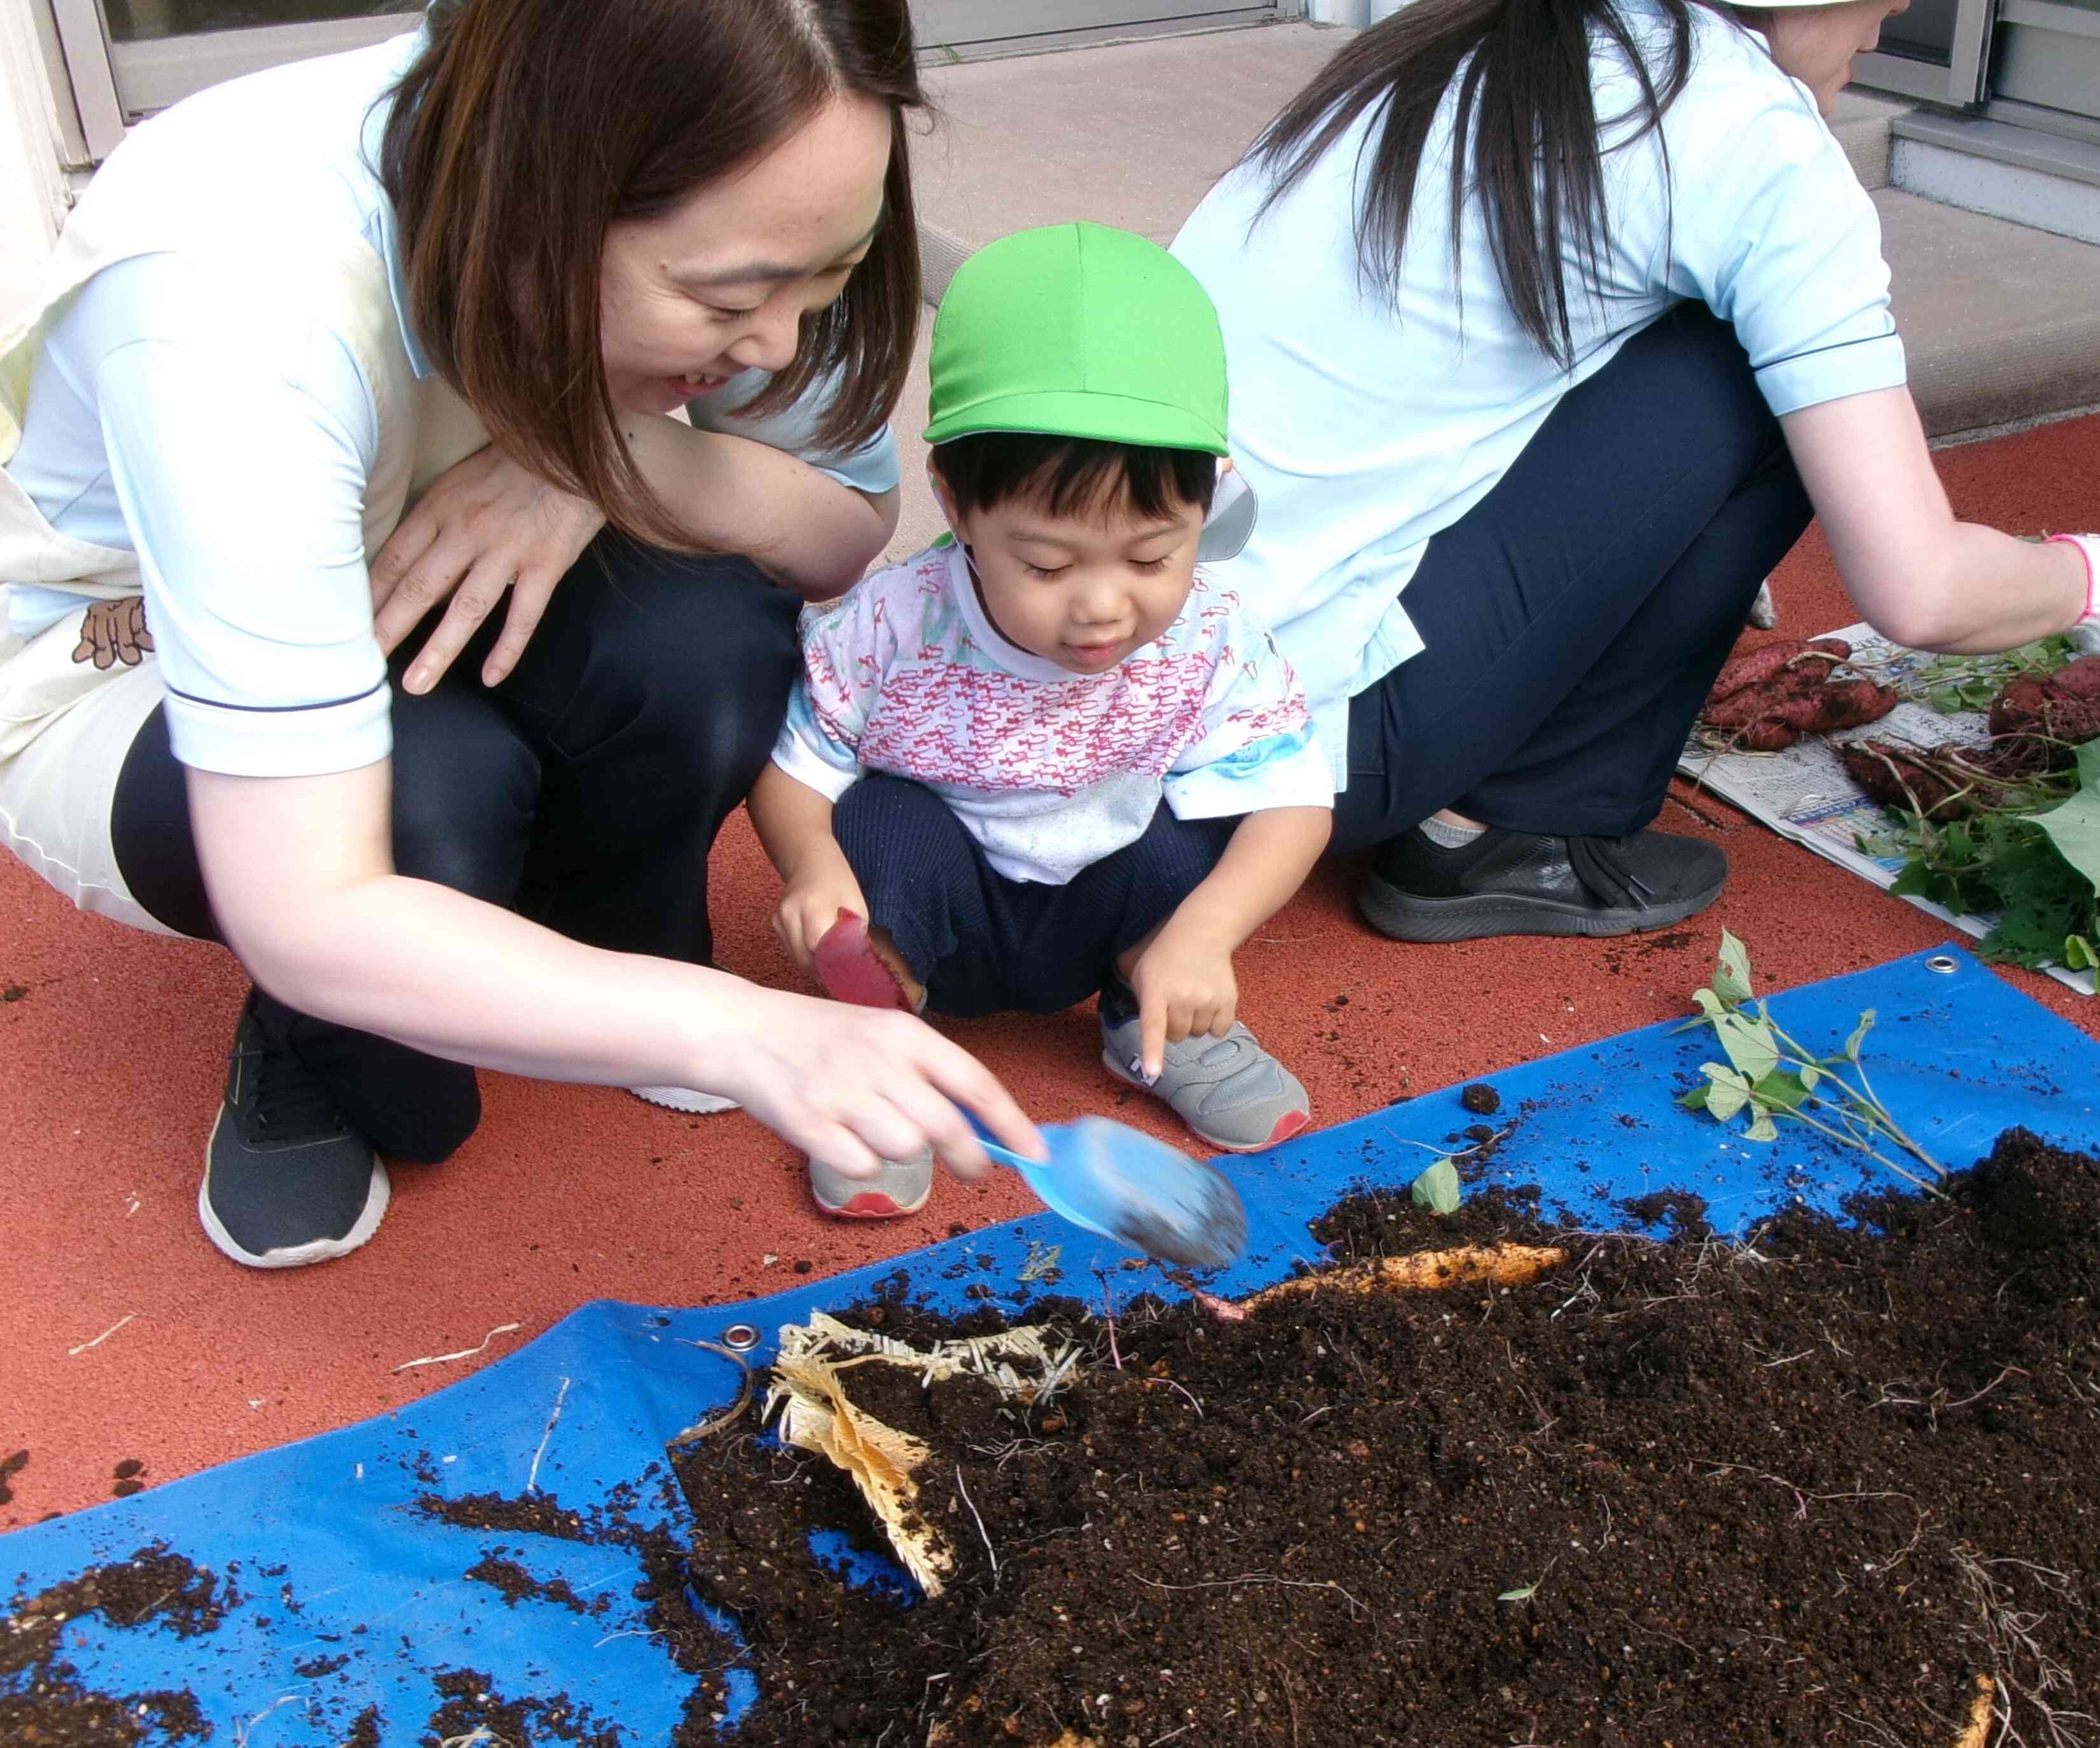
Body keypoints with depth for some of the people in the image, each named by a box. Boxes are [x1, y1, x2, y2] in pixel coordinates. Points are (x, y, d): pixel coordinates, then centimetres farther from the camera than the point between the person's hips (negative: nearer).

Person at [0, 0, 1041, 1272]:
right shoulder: (237, 313, -39)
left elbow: (855, 529, -13)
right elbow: (307, 917, -41)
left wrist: (614, 462, -33)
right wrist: (742, 1032, -49)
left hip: (421, 594, 4)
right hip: (108, 679, -4)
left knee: (707, 636, -28)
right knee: (430, 791, -36)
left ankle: (602, 961, 4)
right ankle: (320, 1058, -1)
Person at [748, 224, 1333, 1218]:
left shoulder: (1210, 645, -23)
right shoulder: (891, 626, -26)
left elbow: (1293, 800, -25)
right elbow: (793, 765, -15)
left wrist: (1202, 935, -41)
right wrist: (813, 864, -37)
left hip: (1094, 925, 2)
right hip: (936, 920, -2)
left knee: (1183, 830, -25)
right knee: (883, 818, -30)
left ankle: (1161, 1026, 5)